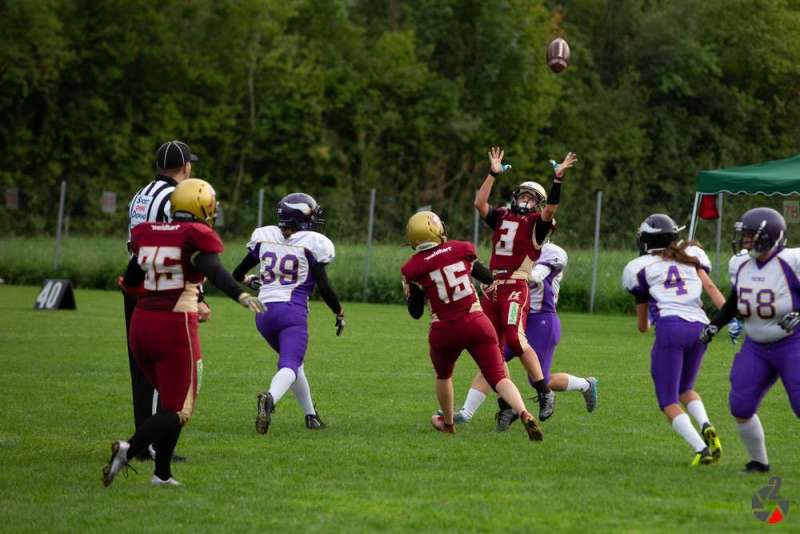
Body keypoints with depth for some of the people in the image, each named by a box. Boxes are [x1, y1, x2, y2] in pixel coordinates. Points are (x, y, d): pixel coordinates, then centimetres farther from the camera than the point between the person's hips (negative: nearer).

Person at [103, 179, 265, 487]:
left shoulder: (148, 234, 11)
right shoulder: (196, 237, -6)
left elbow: (130, 282, 21)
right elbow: (214, 271, -25)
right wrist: (241, 296, -38)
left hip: (141, 323, 6)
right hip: (176, 327, -6)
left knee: (170, 399, 22)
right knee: (177, 411, 0)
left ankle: (162, 473, 17)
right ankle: (129, 448, -25)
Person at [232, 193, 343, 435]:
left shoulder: (264, 237, 9)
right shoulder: (311, 244, -4)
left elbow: (238, 273, 19)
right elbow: (324, 288, -4)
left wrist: (249, 280, 42)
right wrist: (339, 313, 13)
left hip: (264, 312, 5)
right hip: (293, 311, -5)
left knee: (293, 360, 24)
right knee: (290, 365, -14)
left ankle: (311, 415, 30)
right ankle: (270, 398, -45)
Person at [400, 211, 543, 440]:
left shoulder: (414, 268, -4)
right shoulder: (460, 250, 1)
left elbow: (416, 312, 2)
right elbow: (487, 278, 16)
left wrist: (409, 292, 21)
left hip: (444, 331, 0)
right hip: (476, 323, 0)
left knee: (443, 375, 29)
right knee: (499, 378, -3)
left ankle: (447, 422, 46)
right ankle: (524, 415, -27)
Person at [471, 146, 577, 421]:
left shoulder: (537, 224, 3)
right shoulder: (502, 217, 18)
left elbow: (551, 210, -15)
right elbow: (480, 203, 12)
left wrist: (557, 179, -20)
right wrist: (493, 174, 11)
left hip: (515, 288, -6)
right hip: (492, 288, 6)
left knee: (515, 340, -22)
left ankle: (545, 393, -11)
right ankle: (506, 405, 15)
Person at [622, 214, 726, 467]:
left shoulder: (641, 267, 13)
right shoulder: (690, 255, 20)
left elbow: (641, 325, 20)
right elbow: (710, 287, 3)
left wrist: (645, 325, 43)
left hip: (670, 328, -4)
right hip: (699, 326, 4)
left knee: (669, 402, 3)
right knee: (685, 389, 26)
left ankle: (701, 448, -19)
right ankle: (706, 426, -3)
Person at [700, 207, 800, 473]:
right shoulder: (745, 268, 5)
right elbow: (733, 304, 20)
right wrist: (714, 325, 11)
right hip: (756, 348, 7)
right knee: (740, 407, 1)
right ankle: (759, 462, 19)